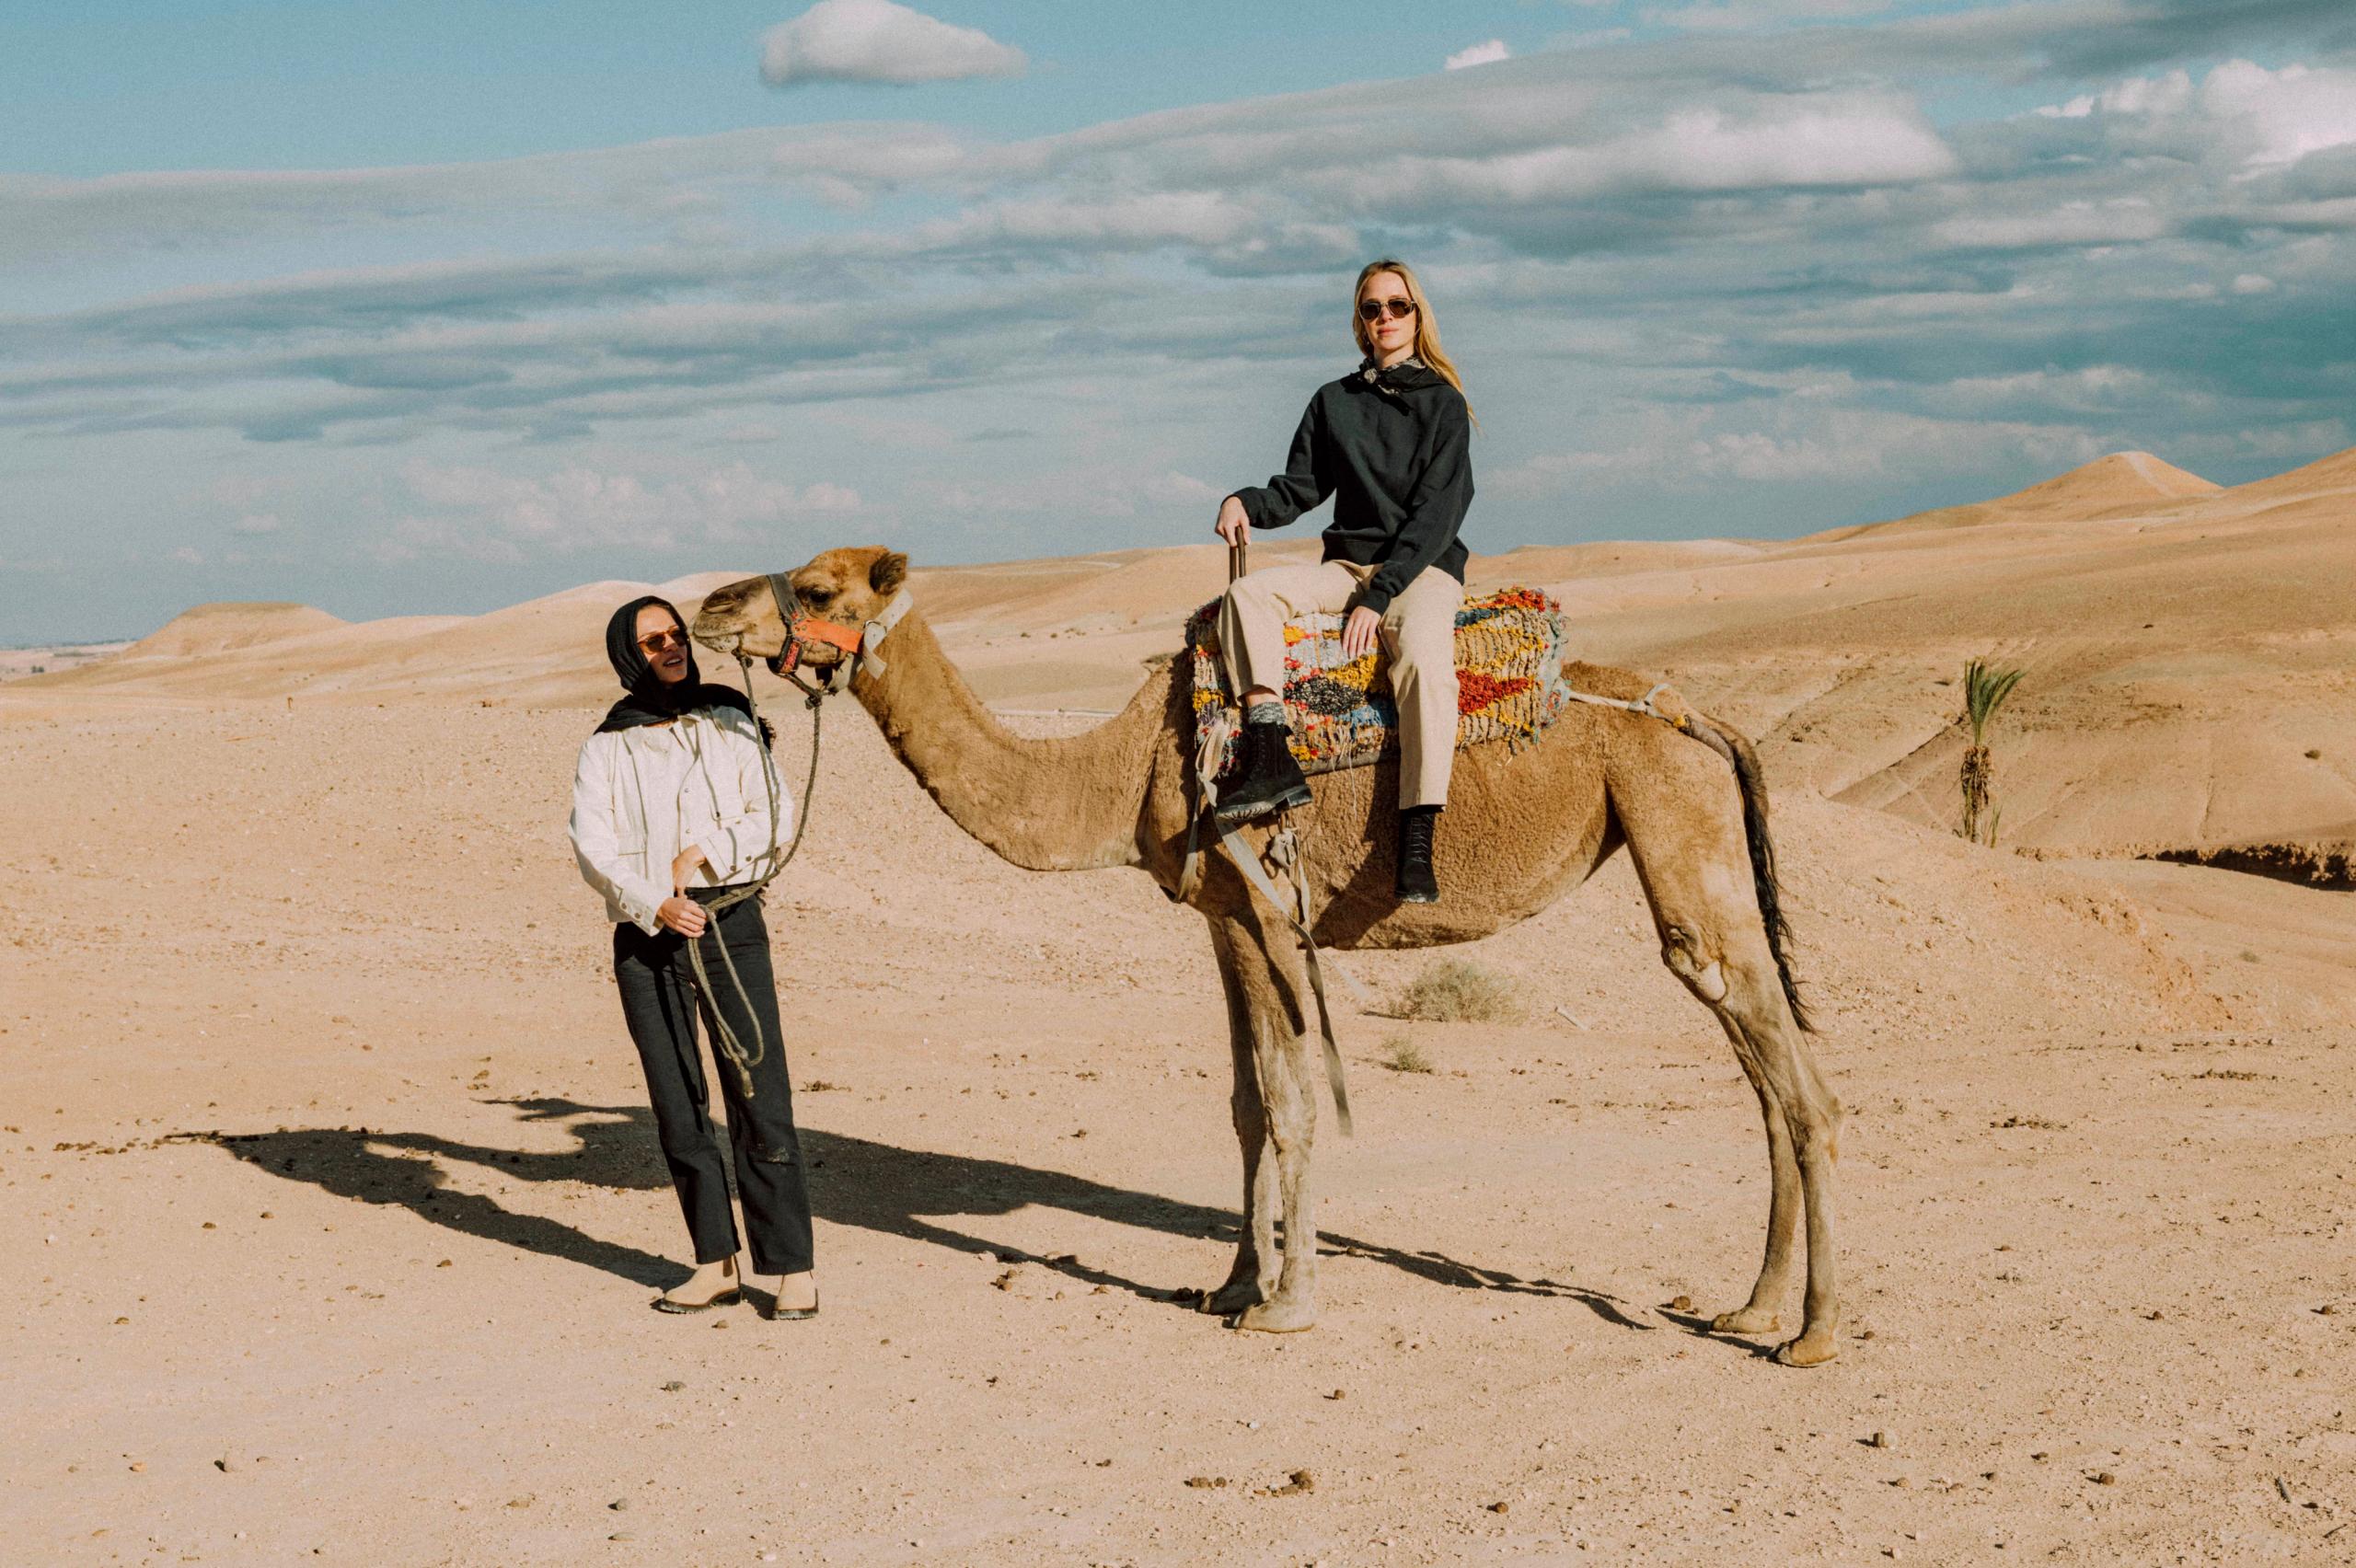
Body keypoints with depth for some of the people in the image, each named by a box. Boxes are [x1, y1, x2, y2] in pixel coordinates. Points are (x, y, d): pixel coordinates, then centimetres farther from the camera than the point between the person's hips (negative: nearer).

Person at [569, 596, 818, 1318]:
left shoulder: (730, 725, 9)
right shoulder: (607, 747, 6)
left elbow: (776, 819, 4)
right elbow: (593, 845, -4)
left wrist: (703, 849, -10)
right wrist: (653, 904, -19)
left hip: (730, 918, -1)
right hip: (646, 935, 1)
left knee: (759, 1096, -7)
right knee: (677, 1105, 3)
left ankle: (792, 1268, -4)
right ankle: (716, 1264, 14)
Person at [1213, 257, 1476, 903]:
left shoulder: (1442, 403, -1)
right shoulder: (1334, 402, 14)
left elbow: (1438, 512, -10)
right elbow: (1301, 486, 15)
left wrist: (1378, 598, -19)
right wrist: (1247, 502, -9)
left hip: (1424, 569, -5)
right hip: (1347, 565, 5)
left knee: (1423, 654, -36)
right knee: (1250, 591, -22)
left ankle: (1417, 844, -39)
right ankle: (1271, 759, -34)